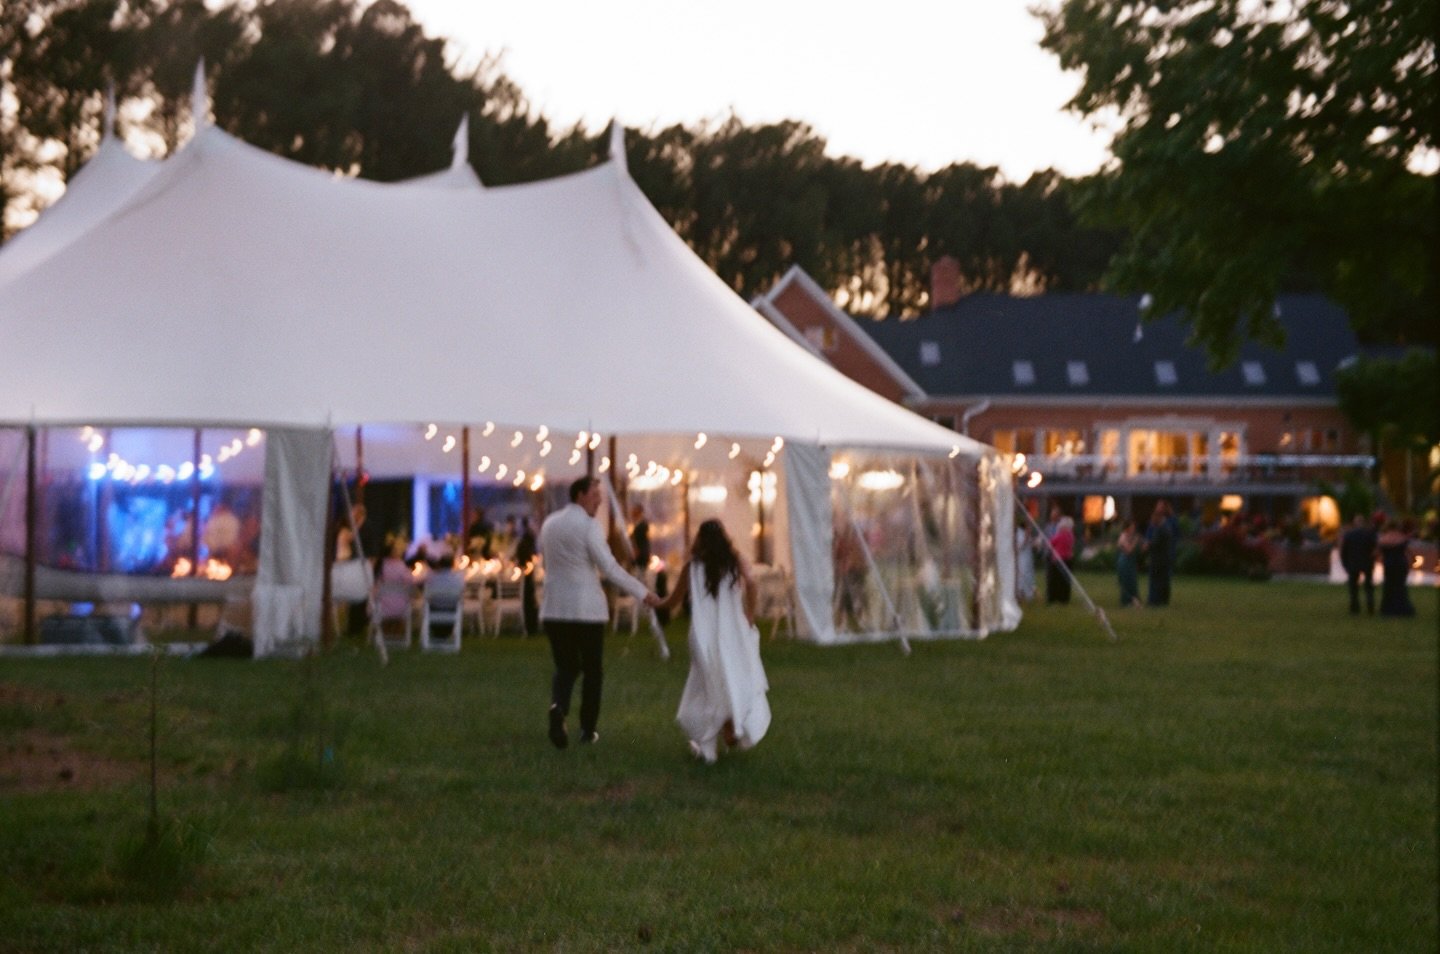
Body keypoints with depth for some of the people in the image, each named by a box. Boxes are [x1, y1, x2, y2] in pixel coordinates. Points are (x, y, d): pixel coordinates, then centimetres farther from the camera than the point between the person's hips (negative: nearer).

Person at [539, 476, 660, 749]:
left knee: (566, 667, 11)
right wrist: (643, 593, -13)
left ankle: (558, 706, -18)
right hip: (586, 609, -5)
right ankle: (588, 729, 12)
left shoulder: (548, 523, 9)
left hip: (554, 609, 5)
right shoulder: (588, 526, -11)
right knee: (592, 670, 10)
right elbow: (610, 567, -16)